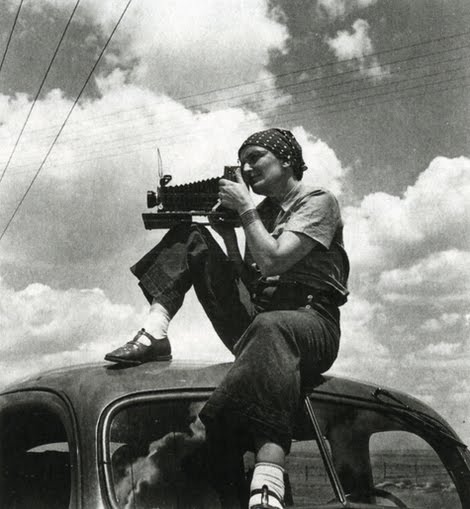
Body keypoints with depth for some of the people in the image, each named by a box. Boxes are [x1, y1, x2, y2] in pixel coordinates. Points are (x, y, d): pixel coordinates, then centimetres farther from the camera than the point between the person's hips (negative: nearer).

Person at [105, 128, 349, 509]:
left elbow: (274, 261, -15)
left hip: (311, 320, -7)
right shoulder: (263, 212, 23)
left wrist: (245, 209, -7)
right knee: (190, 235, 7)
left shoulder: (318, 202, 1)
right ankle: (154, 334, -14)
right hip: (256, 319, 7)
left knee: (269, 328, -47)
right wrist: (228, 234, 4)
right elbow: (248, 281, 15)